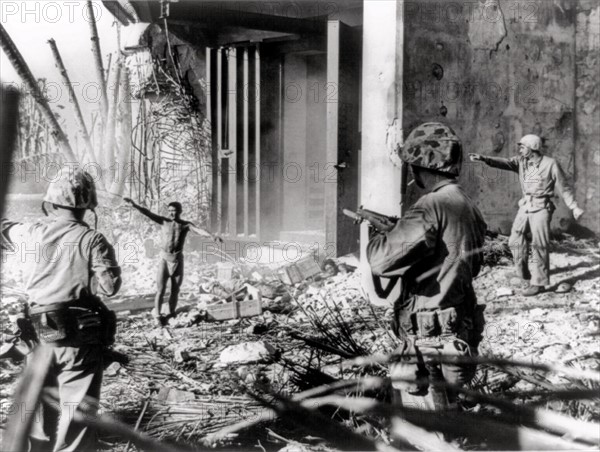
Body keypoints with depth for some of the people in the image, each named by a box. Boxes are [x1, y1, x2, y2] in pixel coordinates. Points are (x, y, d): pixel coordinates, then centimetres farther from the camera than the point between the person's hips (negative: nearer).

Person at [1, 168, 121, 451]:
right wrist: (83, 279, 3)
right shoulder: (92, 240, -11)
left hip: (41, 333, 4)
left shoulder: (32, 234, 0)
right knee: (77, 409, 3)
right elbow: (109, 286, -14)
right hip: (80, 336, -4)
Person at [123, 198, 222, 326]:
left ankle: (171, 316, 22)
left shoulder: (186, 225, 0)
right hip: (164, 258, -1)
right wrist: (135, 206, -26)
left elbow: (199, 230, -16)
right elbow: (149, 214, -12)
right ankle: (158, 317, 4)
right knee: (160, 290, -4)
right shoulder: (164, 221, -1)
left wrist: (212, 236, -35)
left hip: (178, 259, 1)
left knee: (175, 290, 9)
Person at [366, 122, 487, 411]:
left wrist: (375, 236, -1)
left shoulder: (431, 207, -18)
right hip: (458, 330, 10)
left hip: (430, 341, -10)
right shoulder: (467, 207, 10)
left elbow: (383, 260, -25)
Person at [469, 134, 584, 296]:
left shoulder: (551, 164, -7)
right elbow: (504, 162, -12)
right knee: (515, 240, 3)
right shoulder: (521, 161, 5)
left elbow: (564, 187, -3)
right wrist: (483, 159, -29)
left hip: (541, 208, -5)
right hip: (525, 206, 5)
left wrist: (574, 207, -7)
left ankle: (539, 283, 3)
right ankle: (524, 274, 21)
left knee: (539, 245, -4)